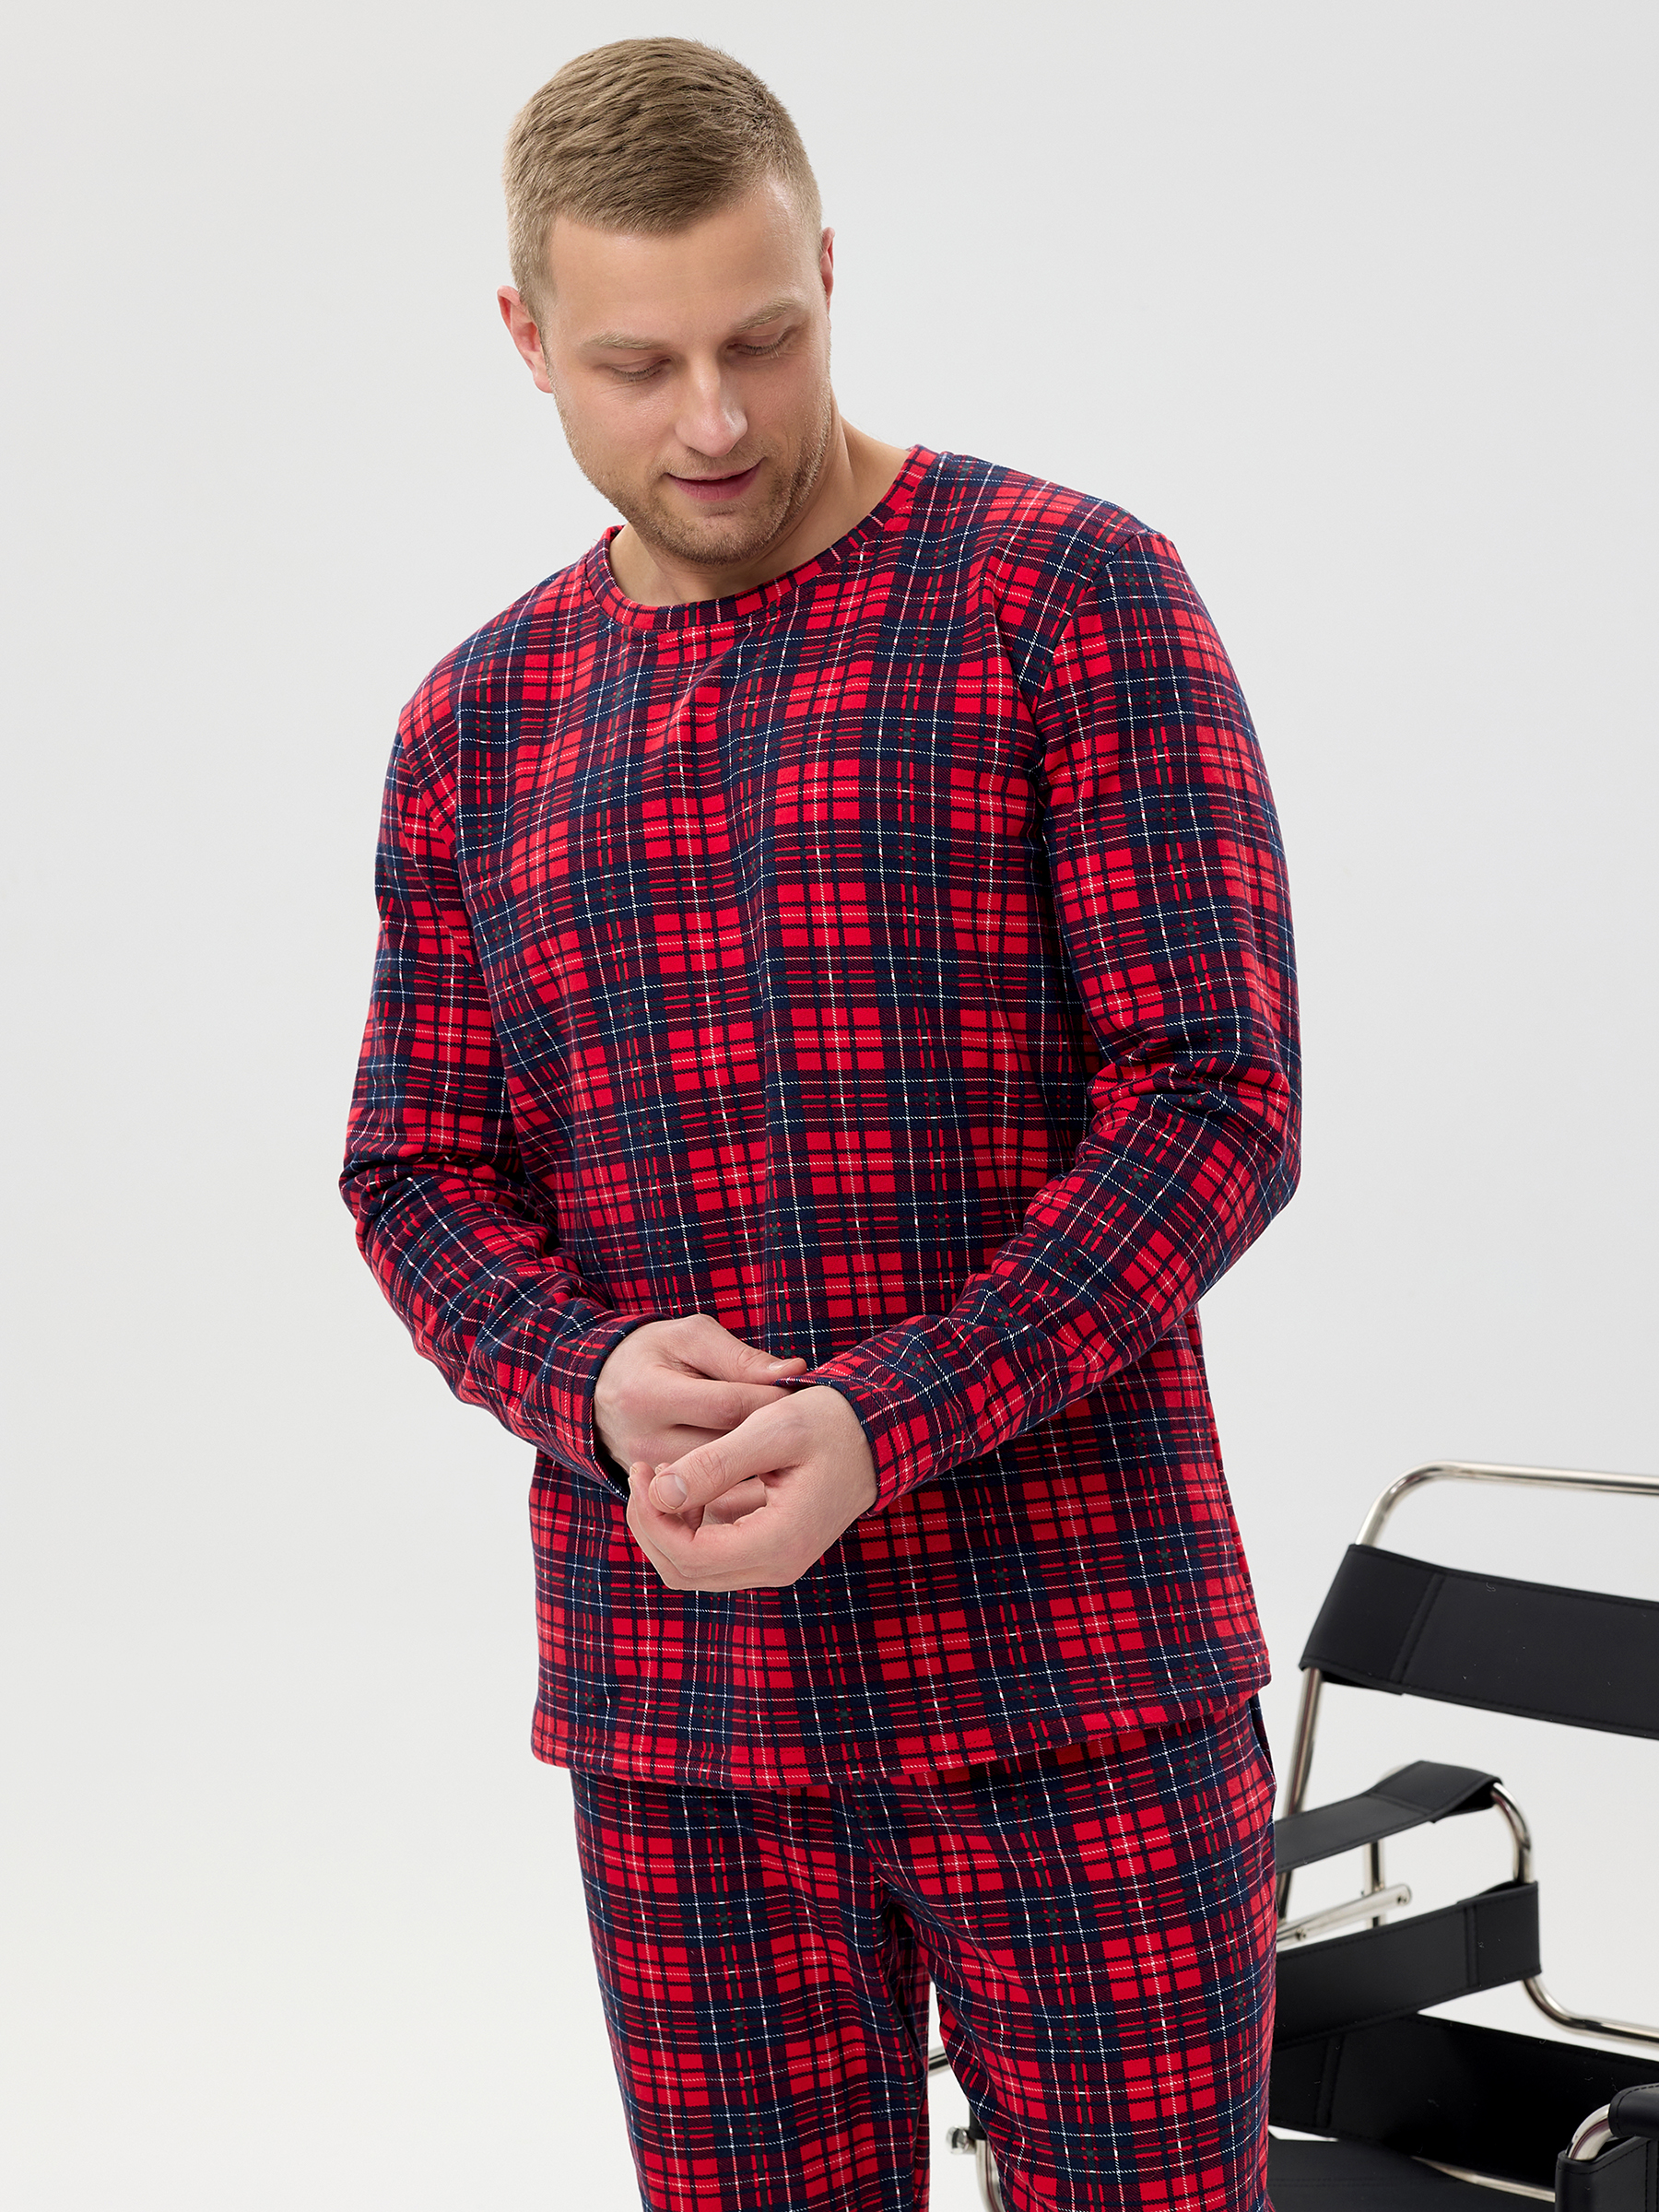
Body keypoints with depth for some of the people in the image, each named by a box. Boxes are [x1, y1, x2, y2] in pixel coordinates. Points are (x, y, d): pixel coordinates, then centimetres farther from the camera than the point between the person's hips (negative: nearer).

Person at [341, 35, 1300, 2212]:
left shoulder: (1074, 597, -4)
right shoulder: (480, 724, 10)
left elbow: (1220, 1097, -10)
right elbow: (418, 1175, 12)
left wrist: (884, 1429, -20)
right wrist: (595, 1381, -11)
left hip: (1071, 1688, -3)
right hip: (673, 1710, 4)